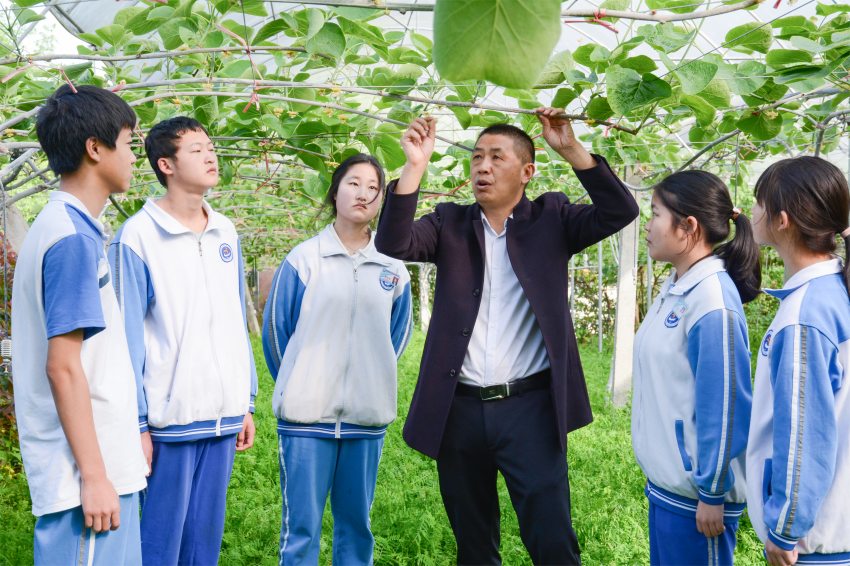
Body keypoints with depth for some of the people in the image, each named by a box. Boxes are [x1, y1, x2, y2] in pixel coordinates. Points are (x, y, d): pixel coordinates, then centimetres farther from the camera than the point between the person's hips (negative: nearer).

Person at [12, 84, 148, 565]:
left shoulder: (70, 227, 12)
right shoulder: (73, 237, -16)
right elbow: (63, 367, -19)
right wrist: (95, 476, -17)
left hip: (105, 461, 9)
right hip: (88, 471, -9)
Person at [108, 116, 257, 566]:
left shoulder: (225, 233, 9)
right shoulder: (139, 236, -9)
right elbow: (128, 336, -9)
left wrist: (247, 403, 13)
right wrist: (136, 423, -10)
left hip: (223, 416, 5)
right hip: (169, 418, -5)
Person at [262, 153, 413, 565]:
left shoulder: (393, 268, 5)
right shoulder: (303, 259, -2)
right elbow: (276, 330, 4)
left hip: (368, 416, 3)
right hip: (307, 413, -2)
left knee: (357, 523, 12)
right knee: (302, 525, 2)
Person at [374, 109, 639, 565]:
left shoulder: (550, 219, 3)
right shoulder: (450, 224, 7)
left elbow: (620, 212, -10)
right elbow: (393, 245, -9)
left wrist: (572, 150, -16)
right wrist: (415, 166, -16)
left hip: (530, 408, -2)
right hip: (459, 410, 3)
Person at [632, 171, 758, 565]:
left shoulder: (712, 299, -20)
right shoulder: (674, 286, 7)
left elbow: (724, 406, -20)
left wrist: (712, 494, -17)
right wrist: (658, 474, 17)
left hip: (694, 492, -8)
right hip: (665, 479, 8)